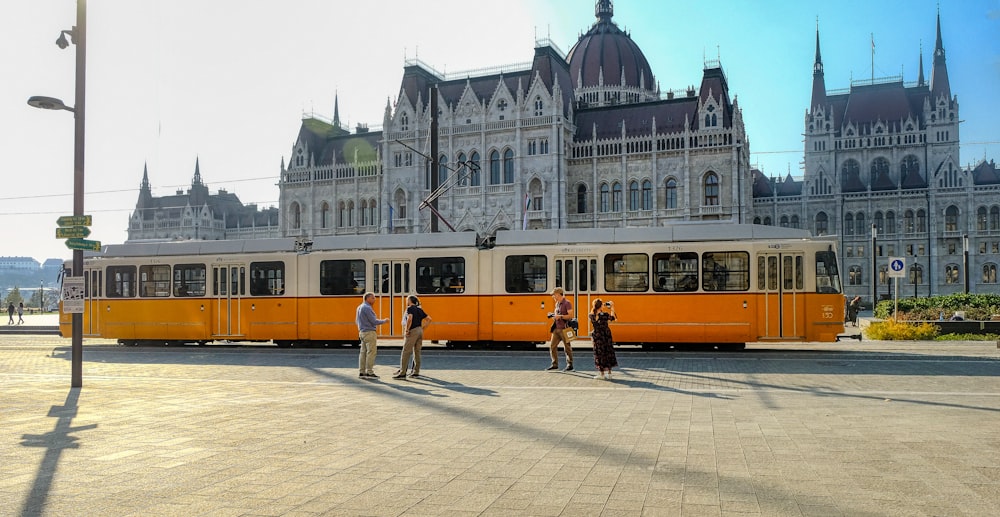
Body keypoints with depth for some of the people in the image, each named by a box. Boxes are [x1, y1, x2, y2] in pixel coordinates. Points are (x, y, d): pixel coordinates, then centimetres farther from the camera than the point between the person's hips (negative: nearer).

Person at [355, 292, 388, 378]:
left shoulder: (359, 307, 14)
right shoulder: (367, 308, -16)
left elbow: (357, 321, 20)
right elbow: (374, 321, -17)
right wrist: (384, 321, -4)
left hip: (362, 332, 10)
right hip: (369, 332, -10)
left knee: (363, 352, 10)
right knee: (371, 352, -7)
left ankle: (361, 372, 11)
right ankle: (369, 372, -7)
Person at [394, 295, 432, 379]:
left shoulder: (410, 308, -7)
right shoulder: (419, 309, 15)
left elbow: (409, 319, -25)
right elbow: (429, 319, 15)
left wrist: (407, 330, -17)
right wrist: (422, 327, 13)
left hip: (412, 331, -8)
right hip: (420, 331, 8)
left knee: (406, 353, -5)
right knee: (417, 352, 12)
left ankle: (402, 373, -5)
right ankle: (416, 372, 16)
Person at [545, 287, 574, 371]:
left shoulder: (567, 303, -10)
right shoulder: (557, 304, 14)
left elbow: (570, 315, -17)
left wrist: (560, 316, -21)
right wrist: (552, 315, 5)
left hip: (564, 329, -8)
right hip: (556, 328, 8)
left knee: (567, 347, 1)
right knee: (552, 345, 4)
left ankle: (570, 365, 11)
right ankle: (554, 364, 12)